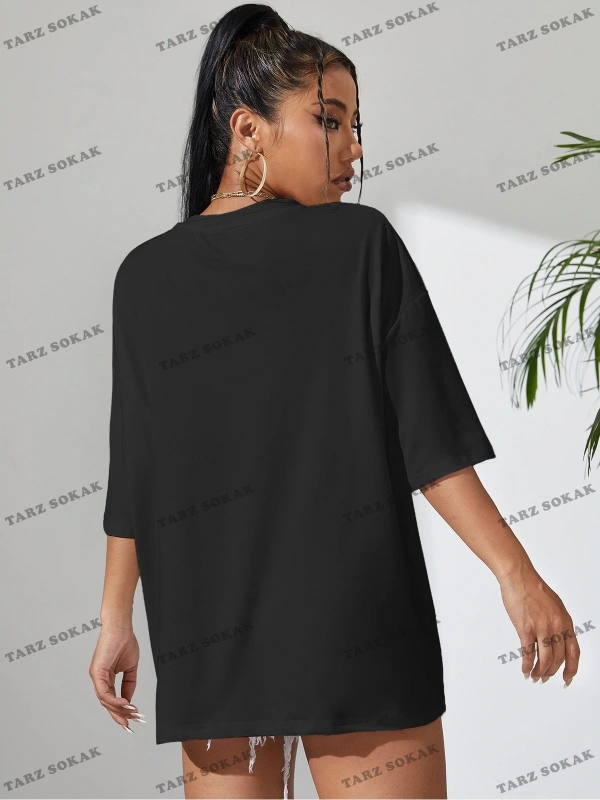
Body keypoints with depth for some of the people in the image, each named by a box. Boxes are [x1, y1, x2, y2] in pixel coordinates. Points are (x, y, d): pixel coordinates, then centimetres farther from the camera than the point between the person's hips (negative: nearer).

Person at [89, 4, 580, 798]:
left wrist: (118, 619, 13)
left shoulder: (145, 276, 4)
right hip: (356, 627, -3)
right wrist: (516, 572, -5)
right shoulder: (362, 242, -5)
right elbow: (431, 441, -9)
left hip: (211, 636, 4)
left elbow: (133, 478, 5)